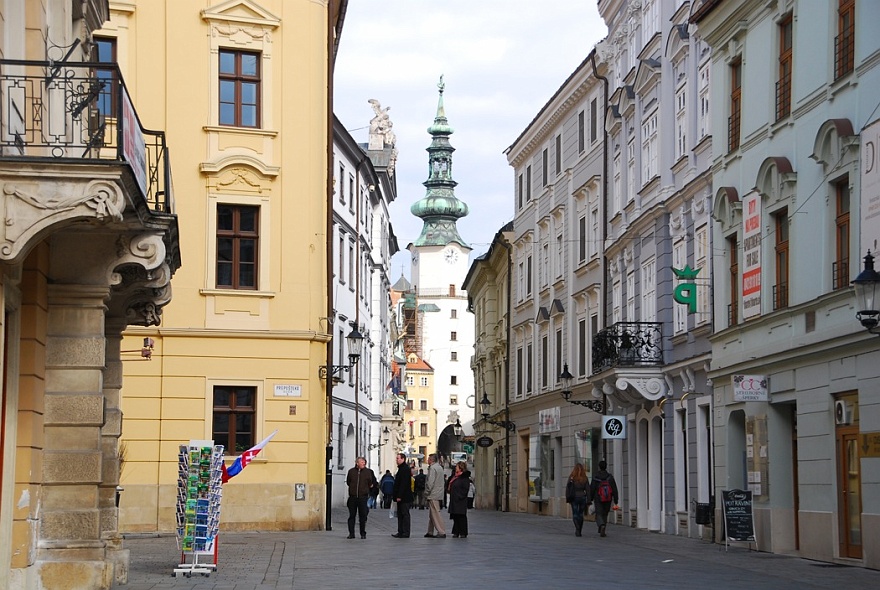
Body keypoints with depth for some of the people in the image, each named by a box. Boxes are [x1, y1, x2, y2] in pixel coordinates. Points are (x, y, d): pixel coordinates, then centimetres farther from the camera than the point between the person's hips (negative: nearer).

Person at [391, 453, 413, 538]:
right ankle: (400, 532, 16)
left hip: (404, 497, -11)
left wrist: (399, 496, -23)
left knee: (405, 514, -6)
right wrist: (397, 496, 18)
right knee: (400, 514, 12)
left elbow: (403, 484, -22)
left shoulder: (405, 469, -16)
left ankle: (405, 533, -4)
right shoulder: (401, 468, 18)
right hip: (401, 497, 11)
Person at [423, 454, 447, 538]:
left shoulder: (432, 468, -13)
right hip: (439, 495, 10)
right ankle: (430, 532, 20)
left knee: (435, 514, -8)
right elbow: (443, 481, 22)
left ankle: (442, 532, -11)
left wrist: (426, 493, -11)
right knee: (431, 514, 15)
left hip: (433, 495, -10)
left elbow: (430, 483, -20)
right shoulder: (440, 468, 16)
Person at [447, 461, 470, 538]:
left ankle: (463, 533, 1)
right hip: (454, 501, 8)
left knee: (461, 517, -4)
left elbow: (465, 490, -15)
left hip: (460, 502, -8)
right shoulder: (454, 477, 15)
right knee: (455, 517, 9)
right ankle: (456, 532, 14)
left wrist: (459, 497, -19)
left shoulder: (465, 478, -10)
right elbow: (451, 488, 23)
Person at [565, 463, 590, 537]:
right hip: (582, 497, 2)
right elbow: (587, 490, 0)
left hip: (574, 498, -2)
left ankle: (577, 528, -20)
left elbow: (568, 488, -6)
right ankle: (579, 531, 16)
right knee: (581, 514, 13)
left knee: (575, 514, 1)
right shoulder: (585, 478, -1)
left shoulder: (571, 478, -6)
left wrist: (567, 498, 2)